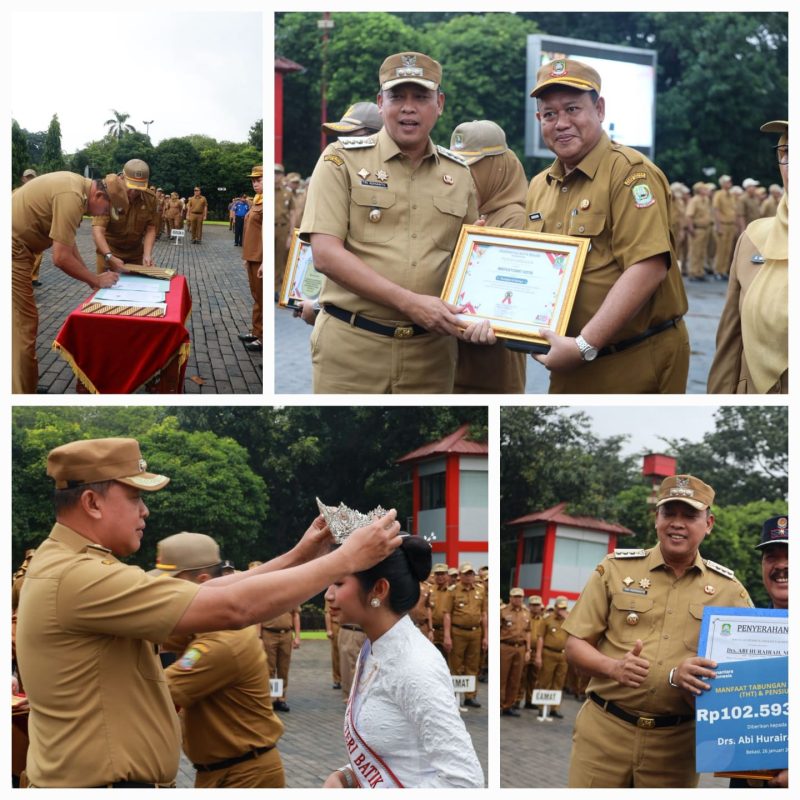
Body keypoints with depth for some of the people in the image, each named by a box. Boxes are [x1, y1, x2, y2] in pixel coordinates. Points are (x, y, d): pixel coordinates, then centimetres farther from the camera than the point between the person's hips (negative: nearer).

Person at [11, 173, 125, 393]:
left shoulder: (77, 185, 8)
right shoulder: (71, 197, -24)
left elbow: (66, 240, 17)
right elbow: (61, 257, -24)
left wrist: (90, 276, 12)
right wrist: (96, 280, -10)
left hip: (17, 248, 11)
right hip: (12, 250, -11)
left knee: (23, 323, 17)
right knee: (22, 326, -8)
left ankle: (20, 388, 27)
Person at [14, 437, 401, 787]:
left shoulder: (71, 568, 11)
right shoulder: (77, 578, -22)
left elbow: (202, 597, 11)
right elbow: (230, 608, -24)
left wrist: (296, 557, 5)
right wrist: (348, 558, -17)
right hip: (102, 781, -10)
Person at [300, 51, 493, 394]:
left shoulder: (459, 174, 12)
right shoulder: (342, 159, -1)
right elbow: (326, 254, -10)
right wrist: (409, 302, -16)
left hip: (431, 351, 4)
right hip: (350, 347, -3)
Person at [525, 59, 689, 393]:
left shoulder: (630, 172, -13)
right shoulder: (539, 186, 12)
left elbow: (648, 268, -23)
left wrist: (584, 345, -26)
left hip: (636, 363, -7)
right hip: (570, 366, 7)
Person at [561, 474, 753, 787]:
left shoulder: (728, 589, 6)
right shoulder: (616, 568, 3)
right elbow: (575, 644, 3)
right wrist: (613, 667, -18)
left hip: (678, 741, 1)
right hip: (603, 731, -1)